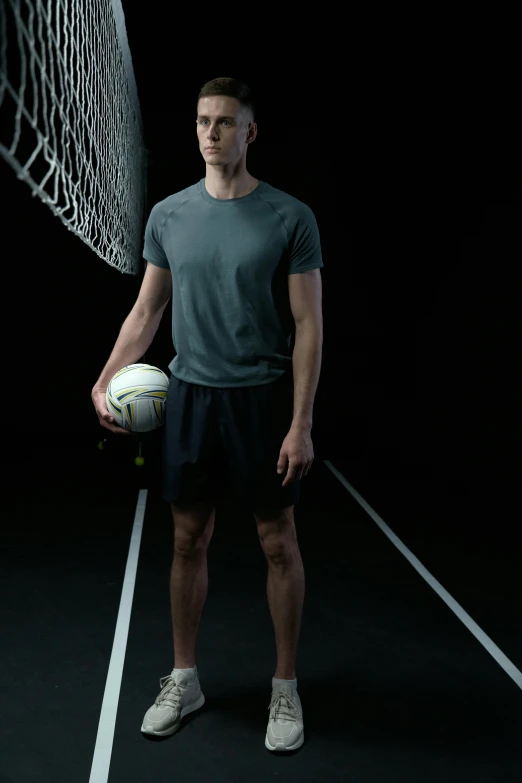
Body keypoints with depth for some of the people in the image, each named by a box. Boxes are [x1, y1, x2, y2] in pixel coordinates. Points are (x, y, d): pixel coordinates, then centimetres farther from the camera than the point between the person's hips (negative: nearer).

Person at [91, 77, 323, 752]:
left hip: (263, 399, -3)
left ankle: (286, 688, 25)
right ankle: (184, 679, 29)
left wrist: (301, 424, -12)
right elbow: (146, 311, 12)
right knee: (188, 541, 11)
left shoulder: (290, 218, -5)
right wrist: (104, 383, 2)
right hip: (190, 394, 3)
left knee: (278, 543, 6)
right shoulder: (168, 215, 7)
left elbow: (308, 327, -6)